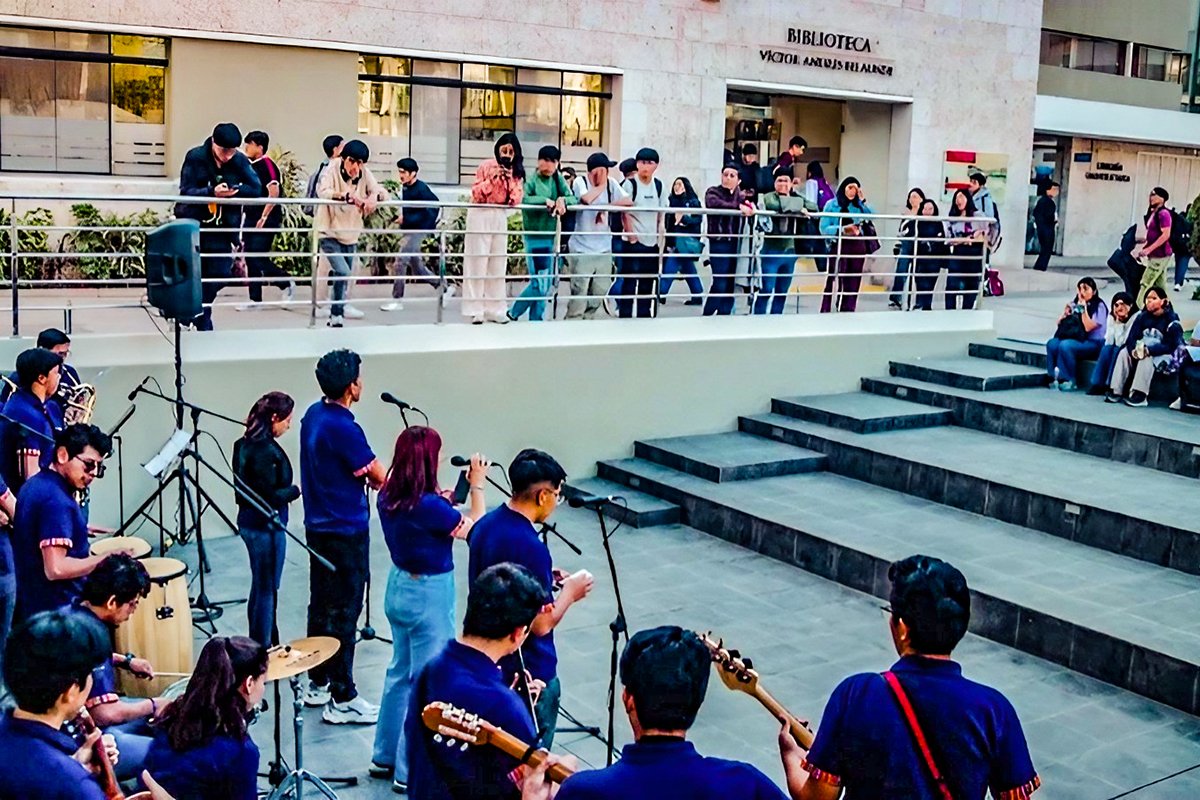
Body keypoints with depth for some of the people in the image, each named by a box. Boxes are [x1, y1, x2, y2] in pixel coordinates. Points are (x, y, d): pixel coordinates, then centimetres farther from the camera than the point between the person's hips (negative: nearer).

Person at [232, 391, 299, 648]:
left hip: (249, 521, 10)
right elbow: (268, 498, -24)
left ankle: (258, 645, 31)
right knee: (267, 590, 2)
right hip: (266, 526, -10)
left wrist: (287, 491, 5)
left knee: (260, 587, 20)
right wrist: (295, 491, -9)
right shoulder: (266, 451, -23)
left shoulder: (245, 444, 6)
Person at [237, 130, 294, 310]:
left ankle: (287, 284, 8)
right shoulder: (251, 166, 13)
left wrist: (264, 217, -19)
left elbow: (274, 192, -20)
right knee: (250, 260, 7)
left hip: (266, 220, -9)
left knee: (259, 259, -11)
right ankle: (255, 299, 12)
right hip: (251, 219, 9)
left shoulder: (267, 164, -12)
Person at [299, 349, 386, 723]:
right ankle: (342, 699, 4)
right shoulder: (343, 428, -23)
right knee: (344, 612, -2)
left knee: (321, 605, 17)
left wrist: (366, 476, 1)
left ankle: (318, 684, 29)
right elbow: (380, 478, -16)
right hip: (345, 531, -9)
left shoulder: (314, 414, 5)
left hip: (318, 527, 9)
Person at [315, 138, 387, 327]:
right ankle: (339, 310, 0)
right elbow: (322, 191, -33)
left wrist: (374, 196, -31)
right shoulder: (332, 170, -16)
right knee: (343, 272, -19)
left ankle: (337, 312, 30)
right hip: (329, 232, -5)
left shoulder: (365, 174, -3)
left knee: (346, 275, 13)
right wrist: (348, 196, -46)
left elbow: (382, 192, -7)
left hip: (351, 234, 5)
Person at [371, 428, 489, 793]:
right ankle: (411, 770, 16)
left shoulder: (389, 497, -3)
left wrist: (446, 500, 5)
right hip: (429, 597, -9)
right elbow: (475, 530, -14)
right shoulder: (428, 506, -26)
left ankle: (386, 756, 34)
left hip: (399, 588, 9)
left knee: (400, 672, 22)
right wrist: (477, 486, -7)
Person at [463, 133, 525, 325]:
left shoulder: (516, 172, 8)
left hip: (501, 218, 5)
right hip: (481, 216, -5)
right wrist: (493, 179, -20)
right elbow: (476, 193, -9)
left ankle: (495, 309, 9)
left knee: (498, 265, 5)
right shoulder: (487, 165, -5)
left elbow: (516, 200, 0)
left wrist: (510, 180, -13)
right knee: (477, 263, -4)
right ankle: (475, 310, -3)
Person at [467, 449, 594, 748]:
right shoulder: (530, 546, -28)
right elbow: (541, 623, -24)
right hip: (530, 675, -9)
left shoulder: (486, 525, 0)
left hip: (491, 664, 9)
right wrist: (570, 591, -9)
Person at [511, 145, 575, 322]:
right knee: (540, 284, -9)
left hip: (551, 236, 7)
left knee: (547, 284, 9)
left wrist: (562, 200, -18)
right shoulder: (530, 180, -7)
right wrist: (545, 200, -24)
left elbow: (573, 198, 3)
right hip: (535, 237, -6)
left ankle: (536, 321, 18)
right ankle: (514, 313, 9)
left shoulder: (558, 179, 10)